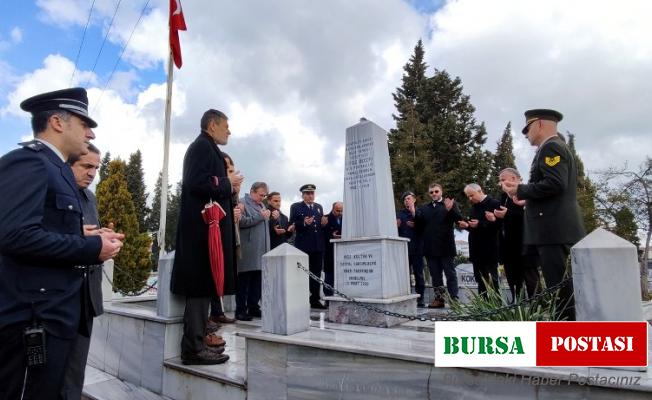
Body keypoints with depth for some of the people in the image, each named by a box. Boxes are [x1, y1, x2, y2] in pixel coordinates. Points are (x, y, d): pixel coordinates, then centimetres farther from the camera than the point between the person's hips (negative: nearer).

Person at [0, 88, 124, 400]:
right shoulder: (29, 161, -12)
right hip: (34, 318, -9)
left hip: (52, 314, 9)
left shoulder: (54, 168, 16)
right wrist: (92, 248, -17)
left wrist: (89, 238, 4)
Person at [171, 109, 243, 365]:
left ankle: (197, 343, 20)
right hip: (203, 226, -10)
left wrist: (228, 187, 11)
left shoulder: (205, 148, 22)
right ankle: (193, 348, 1)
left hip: (205, 226, 10)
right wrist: (228, 183, -8)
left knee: (204, 286, 12)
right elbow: (197, 183, -20)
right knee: (201, 286, -7)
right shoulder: (203, 146, -7)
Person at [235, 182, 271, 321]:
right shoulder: (242, 203, -3)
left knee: (257, 281, 9)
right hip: (248, 251, -7)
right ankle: (240, 310, 5)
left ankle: (253, 308, 18)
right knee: (244, 281, -2)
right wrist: (260, 216, -14)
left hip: (261, 250, 7)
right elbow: (242, 222, -18)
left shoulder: (261, 205, 22)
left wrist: (269, 217, 8)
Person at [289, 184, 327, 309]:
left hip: (318, 246, 5)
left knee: (316, 274, 7)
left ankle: (315, 300, 15)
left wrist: (324, 223, 3)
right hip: (303, 246, -5)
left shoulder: (319, 207, 18)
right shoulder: (295, 207, 3)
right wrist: (304, 223, -21)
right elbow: (292, 225, -5)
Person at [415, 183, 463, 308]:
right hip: (430, 247, 4)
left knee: (450, 274, 2)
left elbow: (459, 218, -9)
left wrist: (450, 210, -26)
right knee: (435, 275, 10)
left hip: (446, 246, -4)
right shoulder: (424, 208, 16)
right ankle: (439, 298, 17)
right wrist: (415, 214, -13)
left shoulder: (450, 204, 5)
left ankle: (454, 298, 7)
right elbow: (418, 226, 5)